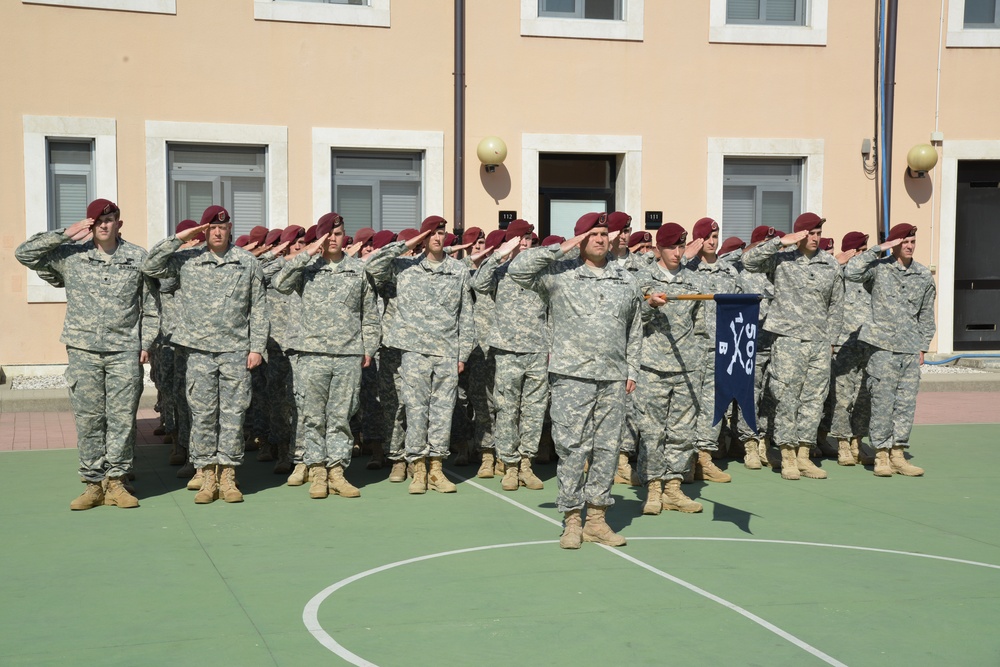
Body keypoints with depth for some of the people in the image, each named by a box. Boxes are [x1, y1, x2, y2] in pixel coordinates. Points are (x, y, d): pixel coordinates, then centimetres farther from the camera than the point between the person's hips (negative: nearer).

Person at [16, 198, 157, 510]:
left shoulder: (138, 258, 6)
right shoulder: (70, 256, 5)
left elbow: (150, 306, 9)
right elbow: (24, 253, 1)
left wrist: (146, 343, 3)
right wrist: (64, 235, -4)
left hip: (125, 351, 0)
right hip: (83, 350, 0)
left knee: (123, 418, 0)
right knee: (88, 418, 3)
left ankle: (116, 480, 8)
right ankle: (93, 482, 10)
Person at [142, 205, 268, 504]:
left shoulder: (249, 263, 7)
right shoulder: (187, 261, 6)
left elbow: (258, 309, 8)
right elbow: (150, 267, -4)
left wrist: (257, 347, 2)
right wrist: (178, 238, -6)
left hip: (236, 350, 0)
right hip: (200, 350, 0)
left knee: (233, 414, 2)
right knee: (202, 414, 1)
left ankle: (228, 477, 9)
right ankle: (207, 478, 9)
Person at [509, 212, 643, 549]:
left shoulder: (626, 280, 14)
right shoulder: (560, 274, 1)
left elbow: (634, 331, 19)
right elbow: (517, 269, -12)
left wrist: (632, 370, 12)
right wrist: (560, 249, -10)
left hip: (613, 378, 4)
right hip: (572, 375, -4)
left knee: (607, 447, 6)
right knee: (572, 447, -3)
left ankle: (597, 519, 15)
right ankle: (572, 520, 5)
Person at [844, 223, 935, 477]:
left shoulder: (924, 275, 10)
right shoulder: (879, 267, -1)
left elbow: (926, 315, 16)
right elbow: (851, 272, -20)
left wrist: (923, 346, 12)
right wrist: (878, 249, -14)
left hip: (911, 348, 4)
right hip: (883, 345, -4)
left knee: (907, 402, 5)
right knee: (883, 401, -3)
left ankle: (898, 454, 13)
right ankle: (881, 454, 6)